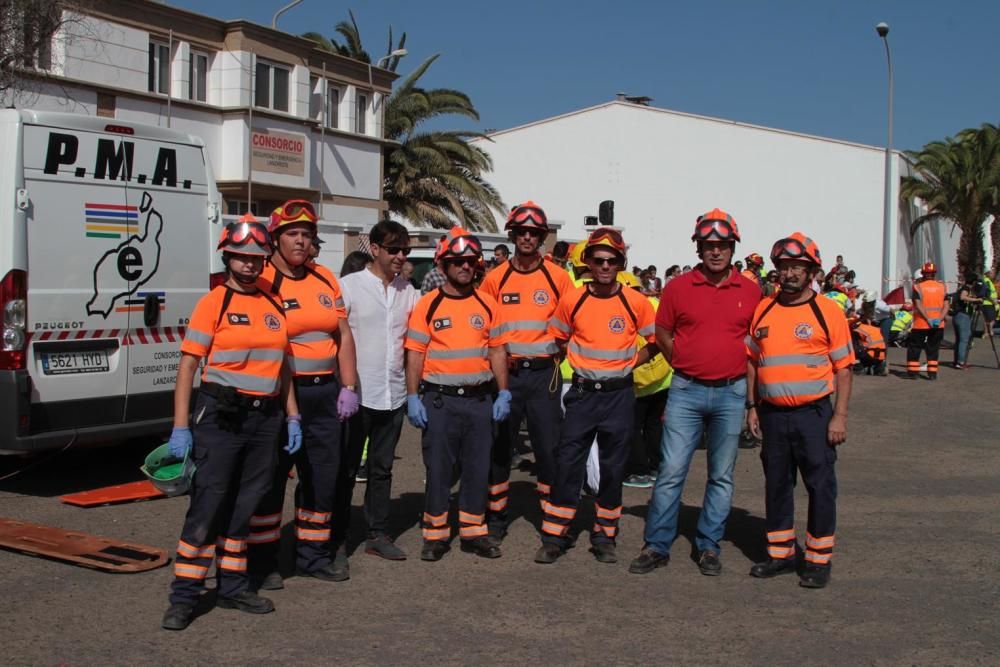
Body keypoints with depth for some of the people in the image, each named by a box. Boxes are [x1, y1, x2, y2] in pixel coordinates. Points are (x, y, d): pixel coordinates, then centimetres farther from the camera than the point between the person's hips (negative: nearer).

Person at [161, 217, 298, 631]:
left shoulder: (274, 306, 11)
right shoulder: (213, 303, -5)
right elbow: (188, 366, -8)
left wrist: (292, 417, 12)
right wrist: (181, 428, -14)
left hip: (265, 419, 5)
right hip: (221, 417, -5)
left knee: (244, 506, 12)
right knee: (207, 506, -4)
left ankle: (232, 587, 24)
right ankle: (184, 597, 5)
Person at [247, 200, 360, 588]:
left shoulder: (325, 279, 11)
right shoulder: (263, 282, -8)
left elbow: (344, 336, 14)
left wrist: (348, 387, 6)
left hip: (325, 393, 6)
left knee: (323, 477, 13)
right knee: (270, 480, 1)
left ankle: (313, 554, 27)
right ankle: (262, 562, 13)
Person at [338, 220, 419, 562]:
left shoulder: (408, 291, 9)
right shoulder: (349, 286, -4)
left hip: (393, 395, 4)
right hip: (356, 393, -4)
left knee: (382, 468, 13)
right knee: (346, 469, 5)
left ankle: (378, 534, 22)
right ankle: (337, 538, 16)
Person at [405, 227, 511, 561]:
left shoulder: (487, 304, 6)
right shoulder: (427, 305, -2)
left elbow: (497, 351, 10)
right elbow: (415, 354, -3)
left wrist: (503, 393, 3)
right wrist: (413, 398, -8)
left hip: (479, 399, 3)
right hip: (439, 399, -3)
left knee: (478, 468, 8)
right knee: (438, 469, 3)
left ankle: (473, 532, 21)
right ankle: (435, 535, 14)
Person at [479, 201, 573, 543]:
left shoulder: (557, 277, 3)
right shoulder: (495, 279, 4)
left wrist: (558, 353, -1)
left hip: (544, 373, -1)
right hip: (505, 372, 1)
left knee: (549, 446, 1)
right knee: (499, 445, 6)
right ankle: (496, 517, 18)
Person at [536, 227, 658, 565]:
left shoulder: (636, 302, -3)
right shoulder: (572, 301, -2)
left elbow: (656, 342, 8)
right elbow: (558, 339, 13)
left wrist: (631, 362, 1)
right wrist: (581, 362, 6)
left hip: (619, 395, 0)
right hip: (582, 394, 0)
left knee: (613, 469, 8)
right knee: (567, 464, -1)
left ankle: (604, 537, 21)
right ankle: (554, 537, 8)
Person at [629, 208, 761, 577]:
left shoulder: (750, 291, 4)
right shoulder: (678, 287, 1)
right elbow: (661, 332, 11)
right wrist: (686, 363, 6)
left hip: (731, 393, 2)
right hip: (686, 391, -1)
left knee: (721, 475, 9)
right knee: (671, 471, -3)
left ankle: (709, 546, 20)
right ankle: (657, 546, 7)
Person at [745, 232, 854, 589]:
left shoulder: (828, 312, -4)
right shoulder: (763, 310, 8)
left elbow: (843, 368, -4)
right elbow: (752, 361, 15)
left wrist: (840, 416, -9)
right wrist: (752, 406, 9)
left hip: (813, 414, -4)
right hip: (772, 414, 4)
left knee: (820, 486, 1)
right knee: (776, 485, 12)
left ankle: (819, 560, 12)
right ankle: (780, 554, 25)